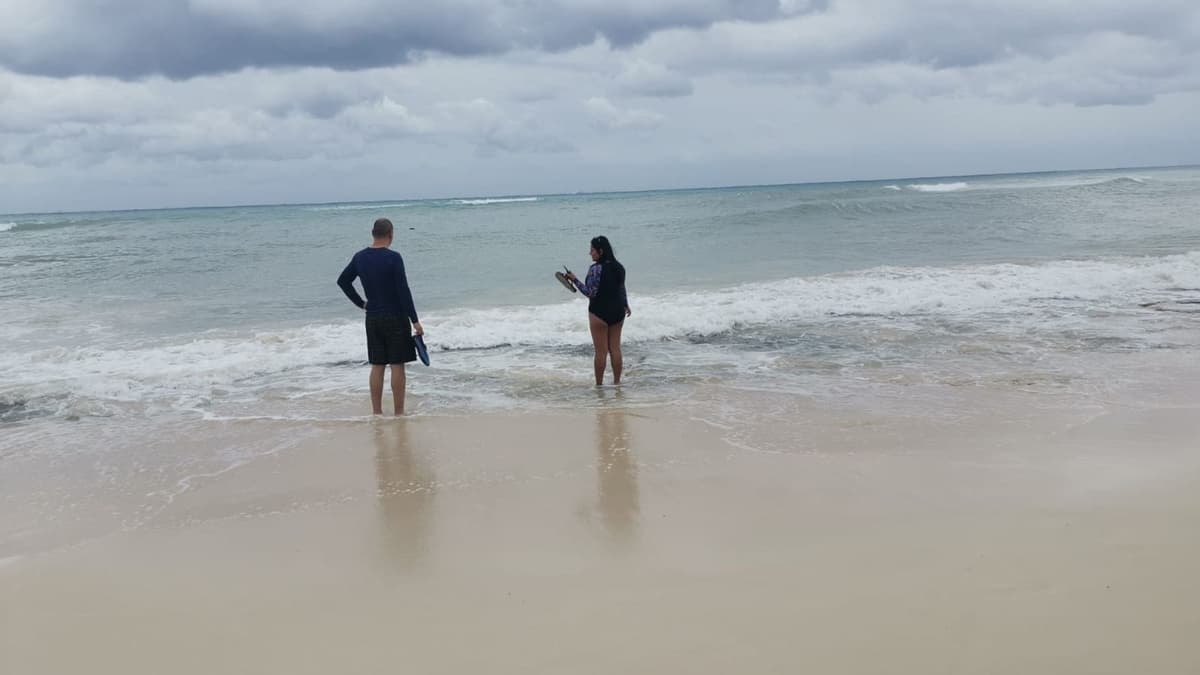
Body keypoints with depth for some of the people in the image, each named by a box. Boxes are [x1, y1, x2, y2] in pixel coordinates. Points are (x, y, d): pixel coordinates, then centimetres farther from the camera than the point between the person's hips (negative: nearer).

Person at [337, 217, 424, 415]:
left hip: (372, 318, 5)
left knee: (377, 366, 11)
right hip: (395, 318, -5)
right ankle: (399, 412, 5)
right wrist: (415, 321, -12)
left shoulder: (360, 257, 4)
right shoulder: (393, 258, -14)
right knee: (397, 366, 1)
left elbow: (343, 281, 14)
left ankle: (376, 412, 13)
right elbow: (403, 291, -16)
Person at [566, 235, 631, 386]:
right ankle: (617, 381, 19)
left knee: (601, 351, 0)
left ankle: (599, 384, 7)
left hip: (599, 313, -7)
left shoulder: (595, 269, -17)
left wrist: (575, 280, -14)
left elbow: (590, 292, -20)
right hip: (617, 312, 7)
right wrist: (625, 306, 32)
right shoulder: (619, 267, 6)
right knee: (615, 348, 13)